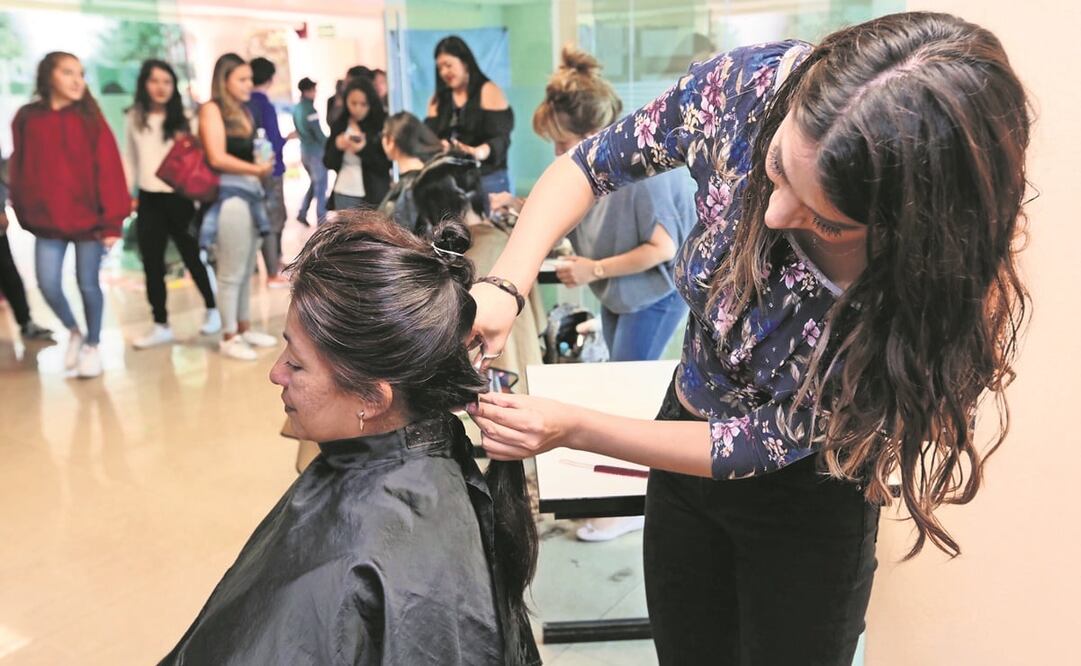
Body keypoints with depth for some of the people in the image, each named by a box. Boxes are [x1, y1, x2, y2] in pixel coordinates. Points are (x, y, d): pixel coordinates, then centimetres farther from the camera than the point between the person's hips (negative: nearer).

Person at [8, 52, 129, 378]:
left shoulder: (90, 118, -3)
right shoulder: (26, 119, 2)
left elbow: (108, 171, -7)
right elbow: (18, 170, 8)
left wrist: (112, 221, -12)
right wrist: (23, 212, 6)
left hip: (88, 218, -2)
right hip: (47, 221, 2)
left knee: (88, 285, 4)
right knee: (48, 285, -5)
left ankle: (92, 345, 25)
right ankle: (74, 332, 24)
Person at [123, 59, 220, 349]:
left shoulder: (183, 119, -1)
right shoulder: (133, 118, 6)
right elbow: (129, 159, 12)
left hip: (180, 198, -3)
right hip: (148, 200, 3)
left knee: (193, 257, 6)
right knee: (152, 264, 5)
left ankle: (212, 309, 25)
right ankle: (161, 326, 13)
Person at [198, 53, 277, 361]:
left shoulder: (243, 111, 19)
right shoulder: (212, 109, -5)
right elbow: (217, 158, -14)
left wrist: (262, 167, 1)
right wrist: (256, 169, -9)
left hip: (250, 192, 8)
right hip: (229, 195, -8)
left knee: (247, 269, 13)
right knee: (232, 271, -3)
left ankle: (244, 328, 23)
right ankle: (229, 336, 6)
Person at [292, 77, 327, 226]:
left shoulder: (296, 108, 7)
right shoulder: (309, 109, -19)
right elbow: (318, 134, -17)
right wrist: (329, 145, -2)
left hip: (304, 150, 8)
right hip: (316, 151, -8)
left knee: (314, 183, 21)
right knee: (320, 187, 1)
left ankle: (302, 213, 19)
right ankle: (322, 221, 5)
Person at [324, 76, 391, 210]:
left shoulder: (382, 125, -3)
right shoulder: (339, 125, 6)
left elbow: (386, 165, -6)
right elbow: (328, 163, 6)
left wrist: (364, 150, -20)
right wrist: (337, 148, -13)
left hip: (374, 195, -3)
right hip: (343, 195, 3)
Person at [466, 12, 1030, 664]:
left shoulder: (945, 295, -34)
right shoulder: (752, 85, -27)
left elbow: (767, 442, -24)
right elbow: (587, 165, -12)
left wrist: (574, 429, -26)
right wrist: (505, 285, -27)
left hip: (801, 496, -3)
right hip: (687, 424, 4)